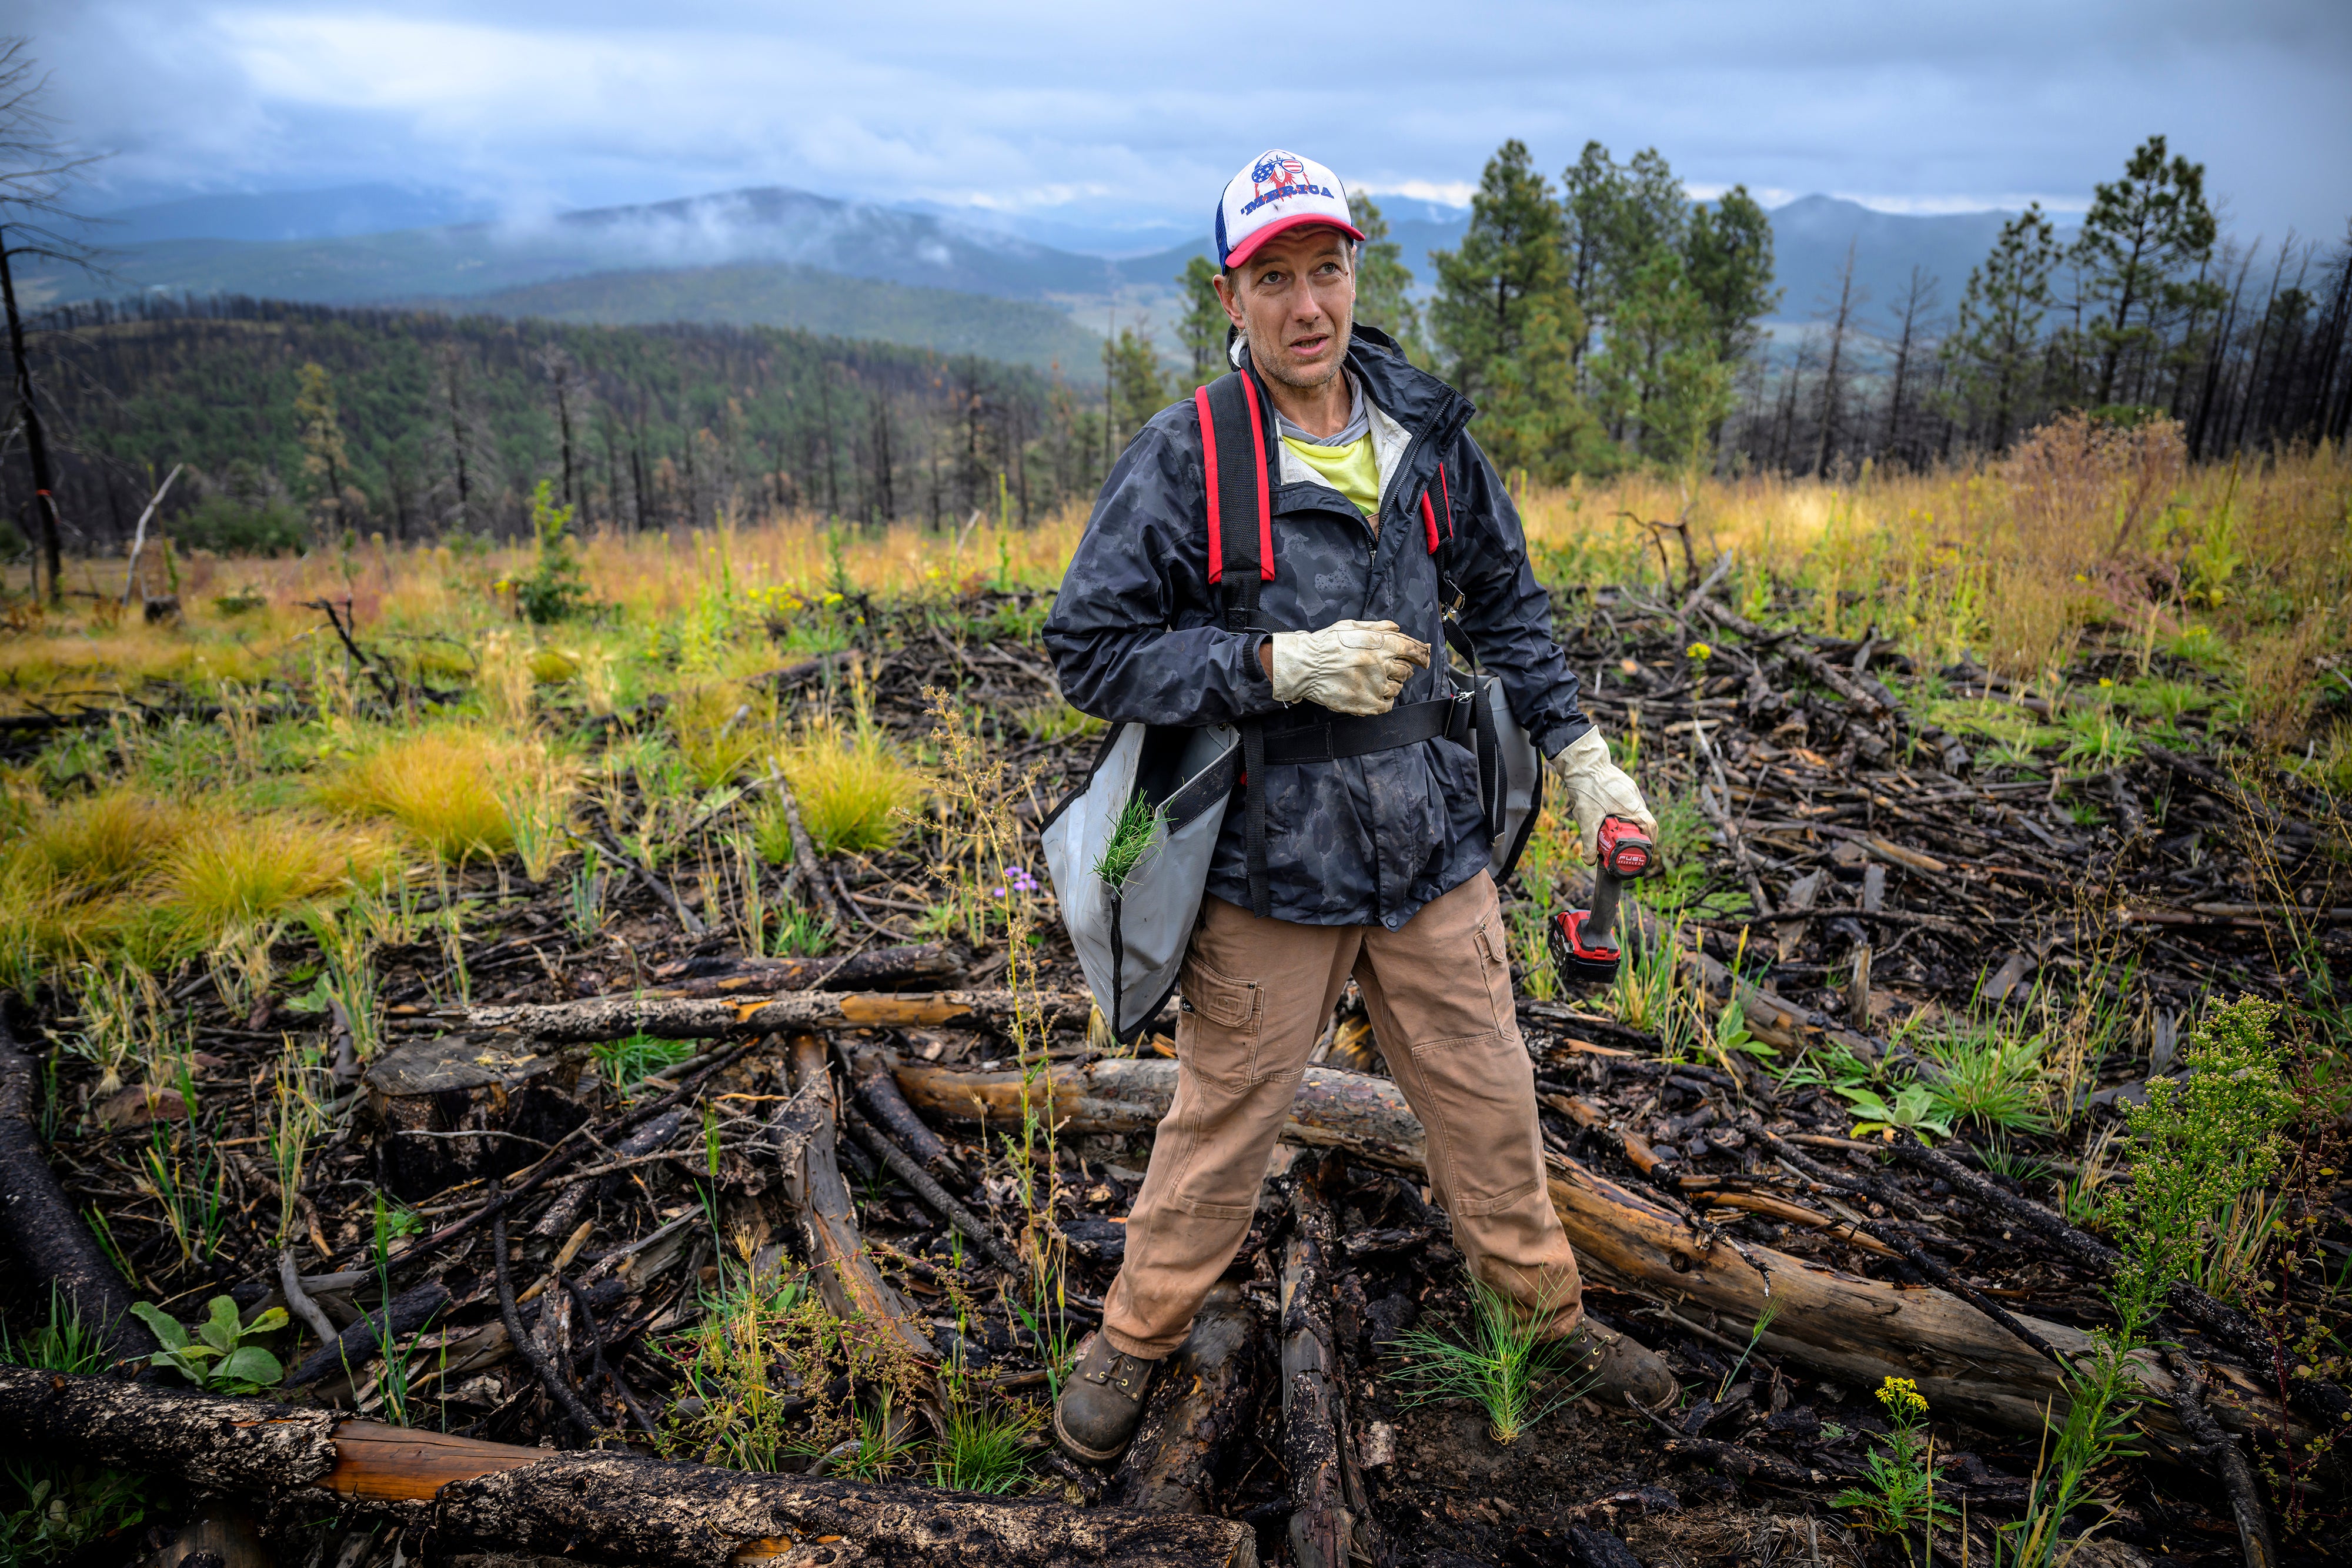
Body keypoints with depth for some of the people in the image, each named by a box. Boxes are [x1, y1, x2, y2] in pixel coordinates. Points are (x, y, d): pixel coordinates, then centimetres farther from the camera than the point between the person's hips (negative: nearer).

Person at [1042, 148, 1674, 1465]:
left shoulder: (1428, 430, 3)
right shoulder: (1183, 461, -10)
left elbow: (1506, 597, 16)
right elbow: (1090, 651, -10)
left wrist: (1578, 749, 9)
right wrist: (1279, 666, -21)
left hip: (1434, 852, 4)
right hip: (1272, 864, -3)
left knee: (1490, 1104, 17)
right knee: (1225, 1123, 11)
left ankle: (1551, 1313, 43)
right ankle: (1137, 1335, 36)